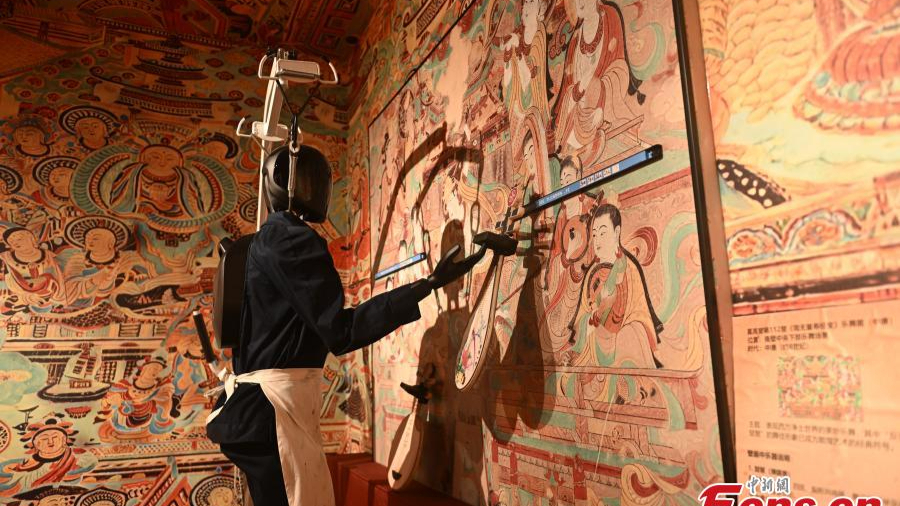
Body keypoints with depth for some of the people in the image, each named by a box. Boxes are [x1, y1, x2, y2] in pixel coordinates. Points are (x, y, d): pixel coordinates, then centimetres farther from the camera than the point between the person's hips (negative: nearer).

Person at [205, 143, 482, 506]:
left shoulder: (272, 237, 16)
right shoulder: (291, 237, -15)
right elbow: (341, 331, -23)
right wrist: (429, 284, -26)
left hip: (264, 405, 10)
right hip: (273, 408, -10)